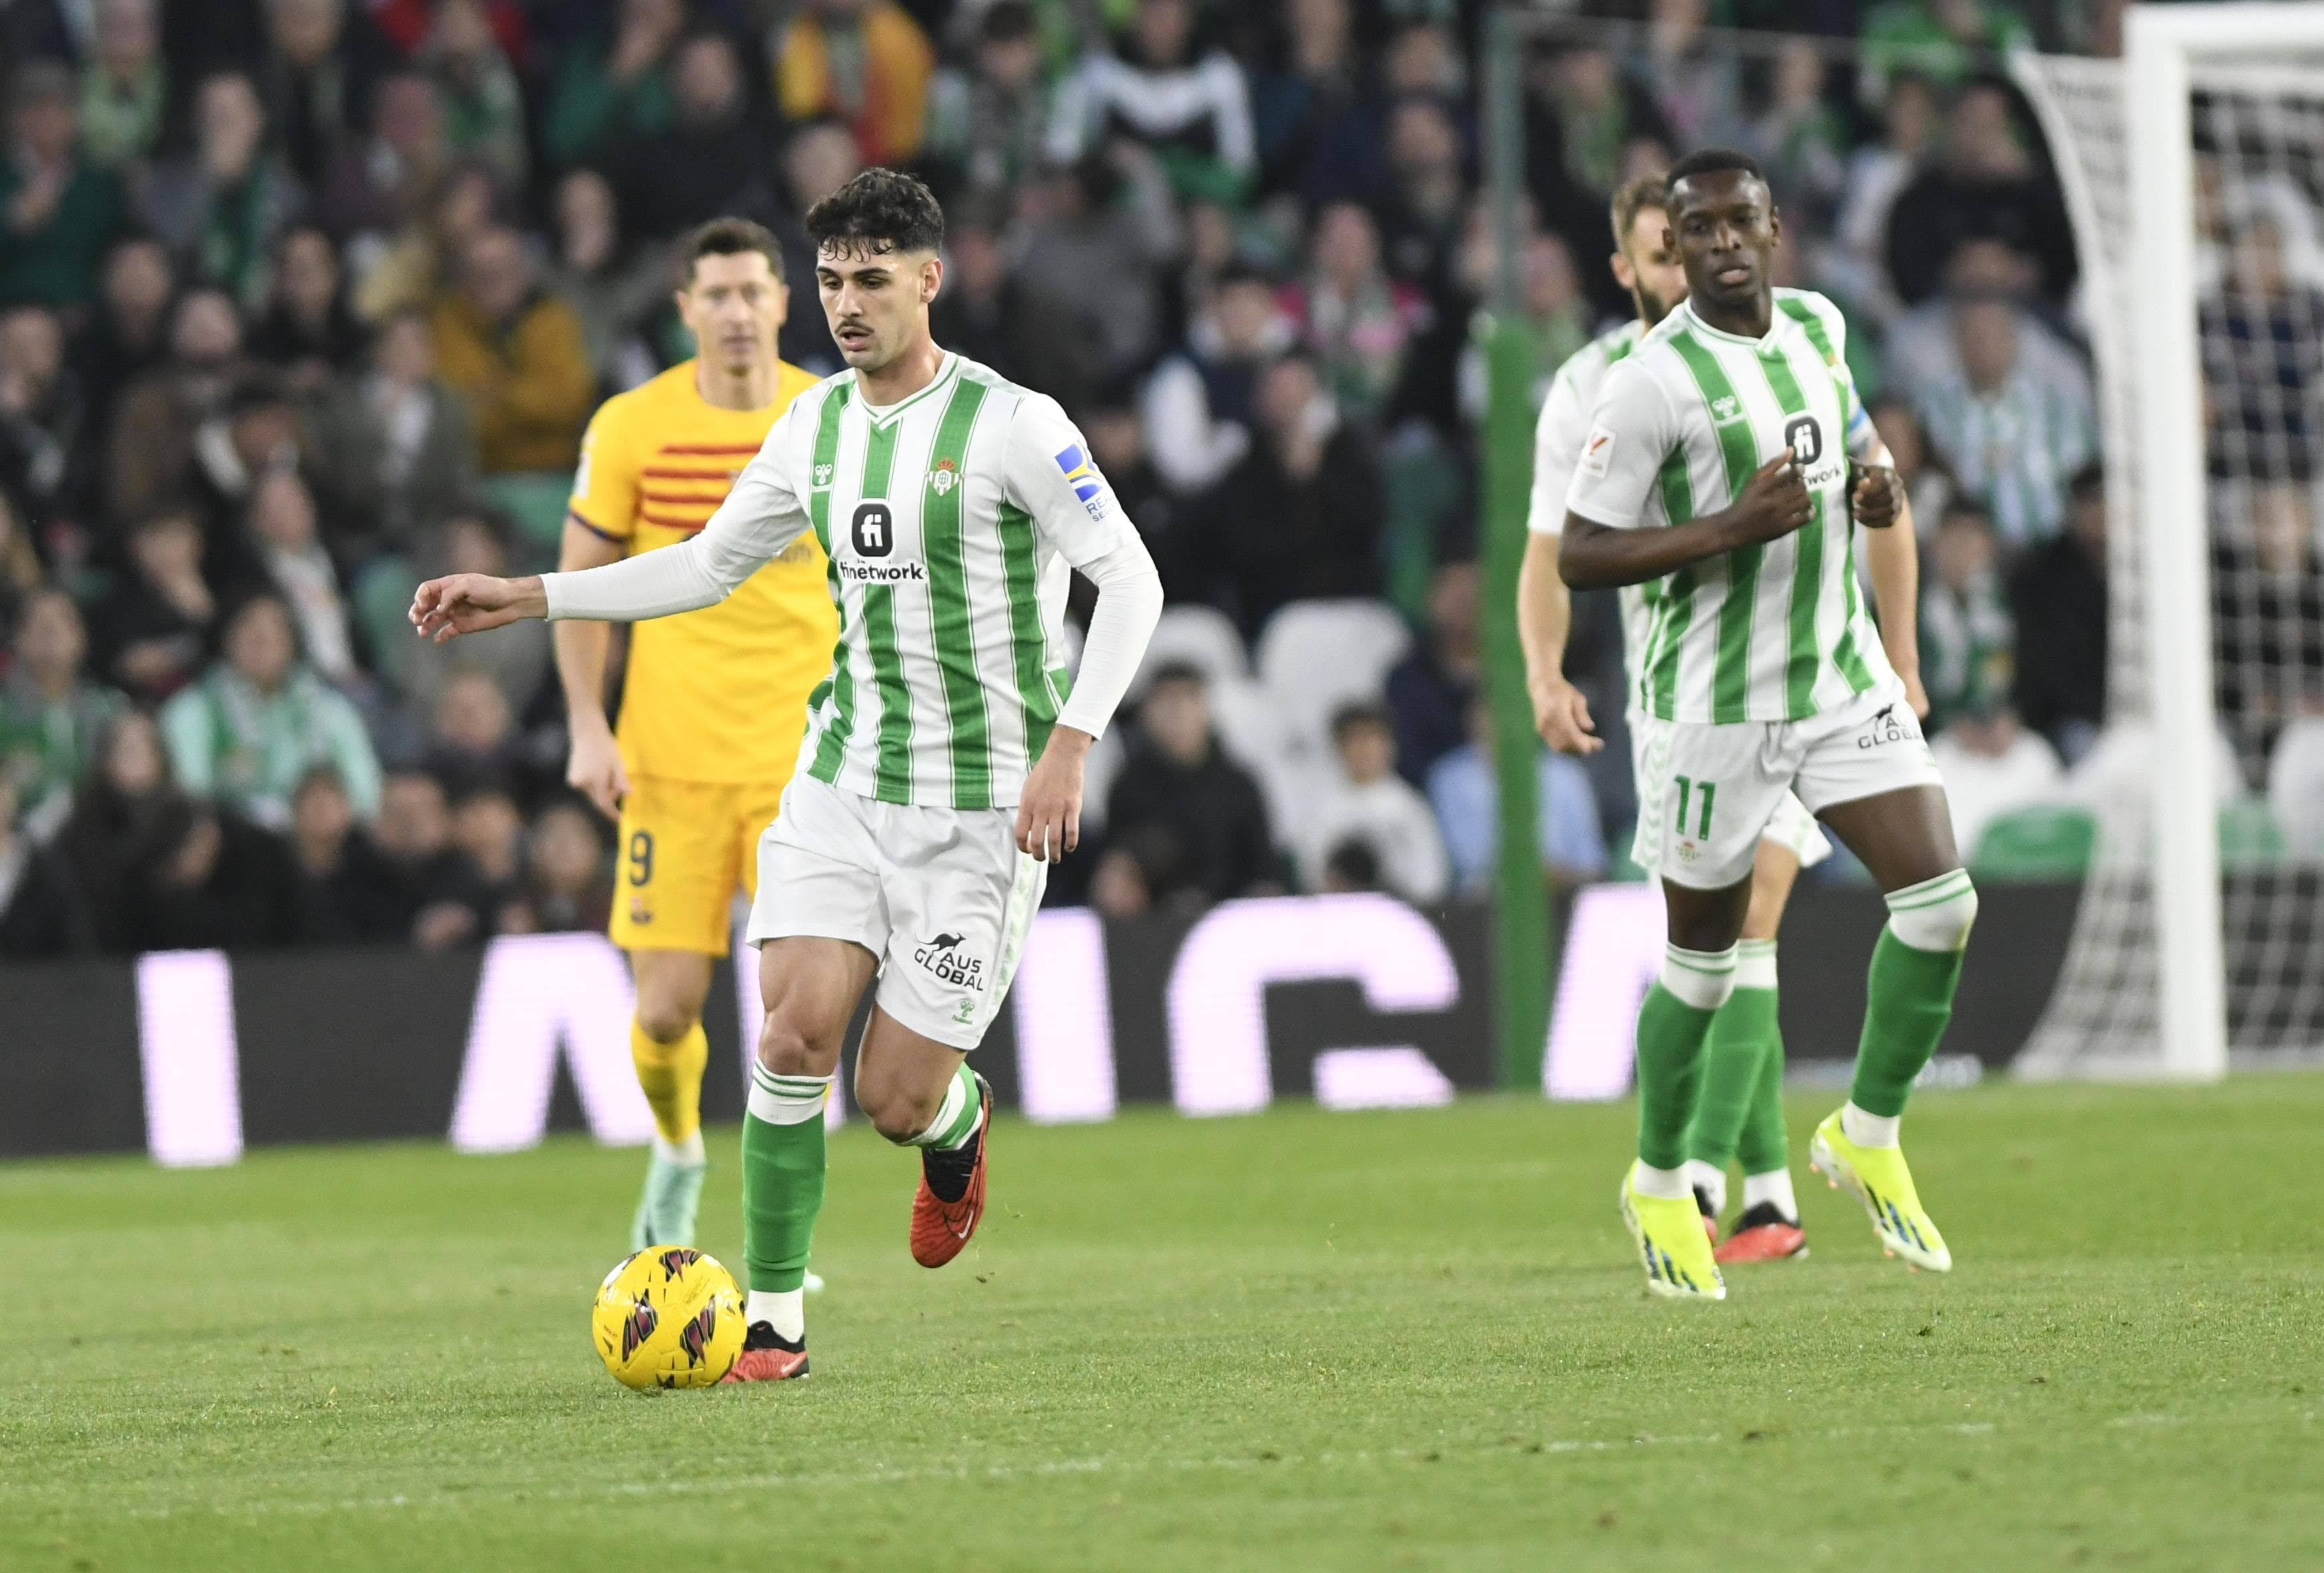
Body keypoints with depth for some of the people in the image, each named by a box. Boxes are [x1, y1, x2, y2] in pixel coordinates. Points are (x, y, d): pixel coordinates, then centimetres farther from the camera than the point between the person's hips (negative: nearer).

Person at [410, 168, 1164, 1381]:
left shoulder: (1011, 425, -11)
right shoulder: (814, 427, 7)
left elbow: (1129, 578, -10)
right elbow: (707, 565, 20)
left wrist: (1068, 747, -20)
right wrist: (524, 598, 14)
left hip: (982, 810, -5)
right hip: (844, 779, 5)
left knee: (895, 1099, -5)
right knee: (795, 1029, -14)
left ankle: (957, 1123, 34)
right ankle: (774, 1320, -4)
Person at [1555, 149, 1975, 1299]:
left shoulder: (1817, 325, 5)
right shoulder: (1652, 381, -16)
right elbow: (1579, 556, -16)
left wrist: (1879, 485, 2)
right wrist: (1731, 528, -26)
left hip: (1843, 676, 5)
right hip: (1717, 706, -5)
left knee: (1939, 901, -7)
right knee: (1703, 959, 5)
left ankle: (1868, 1137, 12)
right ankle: (1660, 1185, 26)